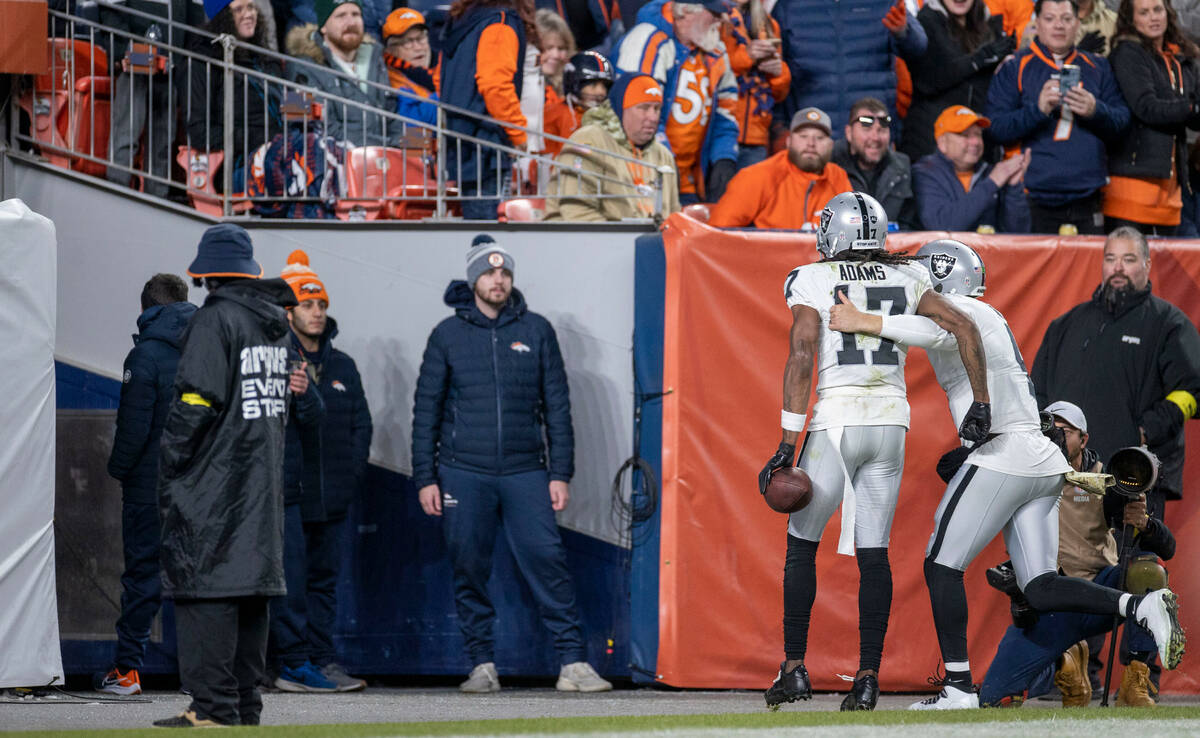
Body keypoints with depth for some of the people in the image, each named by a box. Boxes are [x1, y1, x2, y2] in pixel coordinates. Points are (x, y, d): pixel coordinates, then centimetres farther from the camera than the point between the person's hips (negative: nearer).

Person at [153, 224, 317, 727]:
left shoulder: (215, 320, -12)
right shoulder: (275, 323, 13)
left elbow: (196, 401, -17)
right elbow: (286, 390, 20)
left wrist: (170, 464, -11)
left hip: (213, 481, -8)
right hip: (263, 477, 8)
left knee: (206, 585, -8)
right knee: (251, 582, 11)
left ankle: (213, 706, -12)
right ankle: (246, 702, 14)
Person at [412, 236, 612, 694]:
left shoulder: (536, 331, 8)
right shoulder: (448, 335, 6)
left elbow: (556, 406, 10)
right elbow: (426, 411, 9)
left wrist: (560, 473, 4)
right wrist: (425, 478, 3)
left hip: (524, 471, 0)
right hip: (463, 472, 0)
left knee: (548, 561, -10)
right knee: (469, 570, 1)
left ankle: (574, 663, -11)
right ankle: (483, 666, 9)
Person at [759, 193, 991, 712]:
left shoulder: (811, 282, -2)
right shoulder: (906, 280, 10)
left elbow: (801, 359, -11)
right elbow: (964, 328, 3)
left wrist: (787, 446, -12)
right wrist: (980, 405, 6)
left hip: (836, 421, -3)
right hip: (890, 422, 3)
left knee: (802, 544, 11)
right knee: (874, 553, 7)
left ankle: (795, 667, 9)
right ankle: (868, 676, 1)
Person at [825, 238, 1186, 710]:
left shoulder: (955, 308, -3)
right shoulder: (990, 318, 26)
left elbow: (941, 332, -28)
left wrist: (865, 323, -26)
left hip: (1002, 455, -9)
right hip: (1042, 461, 9)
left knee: (942, 565, 1)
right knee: (1040, 588, 6)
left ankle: (958, 685, -2)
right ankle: (1142, 607, -12)